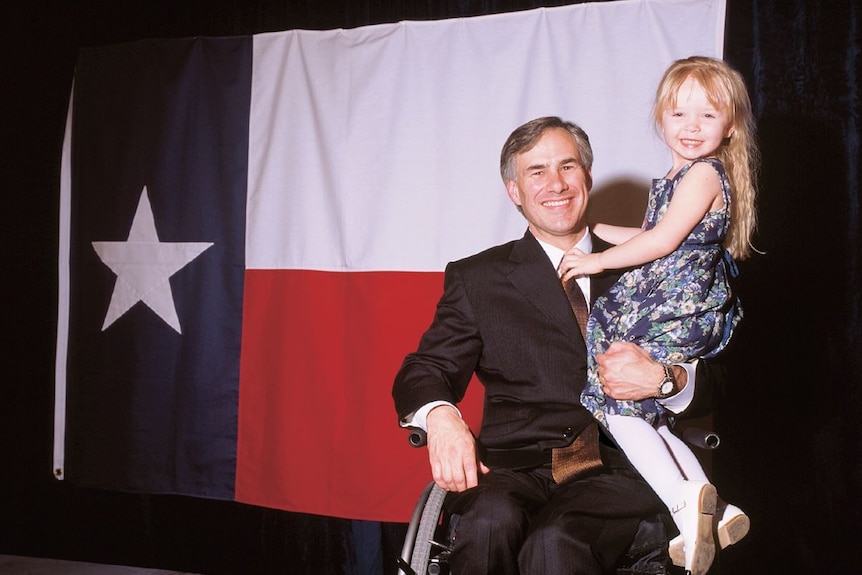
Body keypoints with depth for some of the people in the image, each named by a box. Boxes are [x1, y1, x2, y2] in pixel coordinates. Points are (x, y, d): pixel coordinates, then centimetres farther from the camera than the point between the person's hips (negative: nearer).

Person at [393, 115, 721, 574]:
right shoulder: (476, 278, 15)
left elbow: (710, 378, 14)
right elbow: (426, 370, 8)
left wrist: (663, 379, -11)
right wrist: (440, 416, -17)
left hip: (618, 471, -1)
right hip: (513, 468, 1)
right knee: (492, 520, -33)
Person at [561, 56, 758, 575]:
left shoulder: (703, 172, -11)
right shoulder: (684, 176, 19)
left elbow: (664, 241, -17)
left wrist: (598, 260, -7)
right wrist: (592, 227, 30)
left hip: (678, 312, -9)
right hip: (673, 306, 9)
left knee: (617, 404, -7)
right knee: (643, 415, 8)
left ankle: (687, 503, -11)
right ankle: (714, 513, 7)